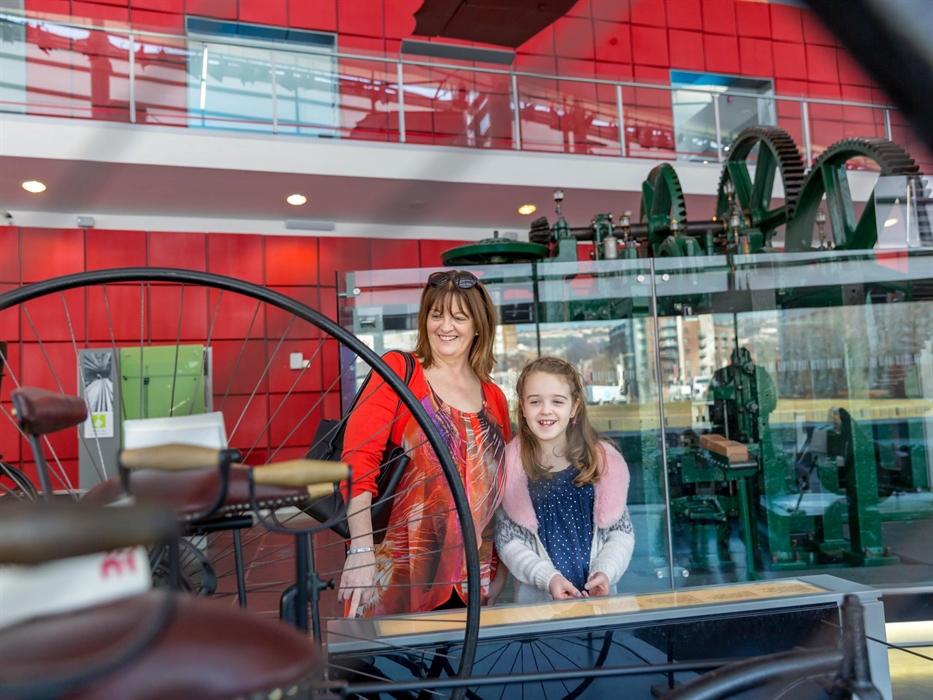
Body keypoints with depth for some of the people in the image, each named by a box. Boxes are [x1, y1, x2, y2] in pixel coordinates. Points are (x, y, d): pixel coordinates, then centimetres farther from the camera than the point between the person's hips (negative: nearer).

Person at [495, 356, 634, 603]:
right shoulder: (510, 467, -5)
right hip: (537, 601, -1)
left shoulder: (604, 461, -1)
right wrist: (547, 578, -15)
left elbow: (621, 532, 3)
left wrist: (605, 572, -12)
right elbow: (508, 541, -4)